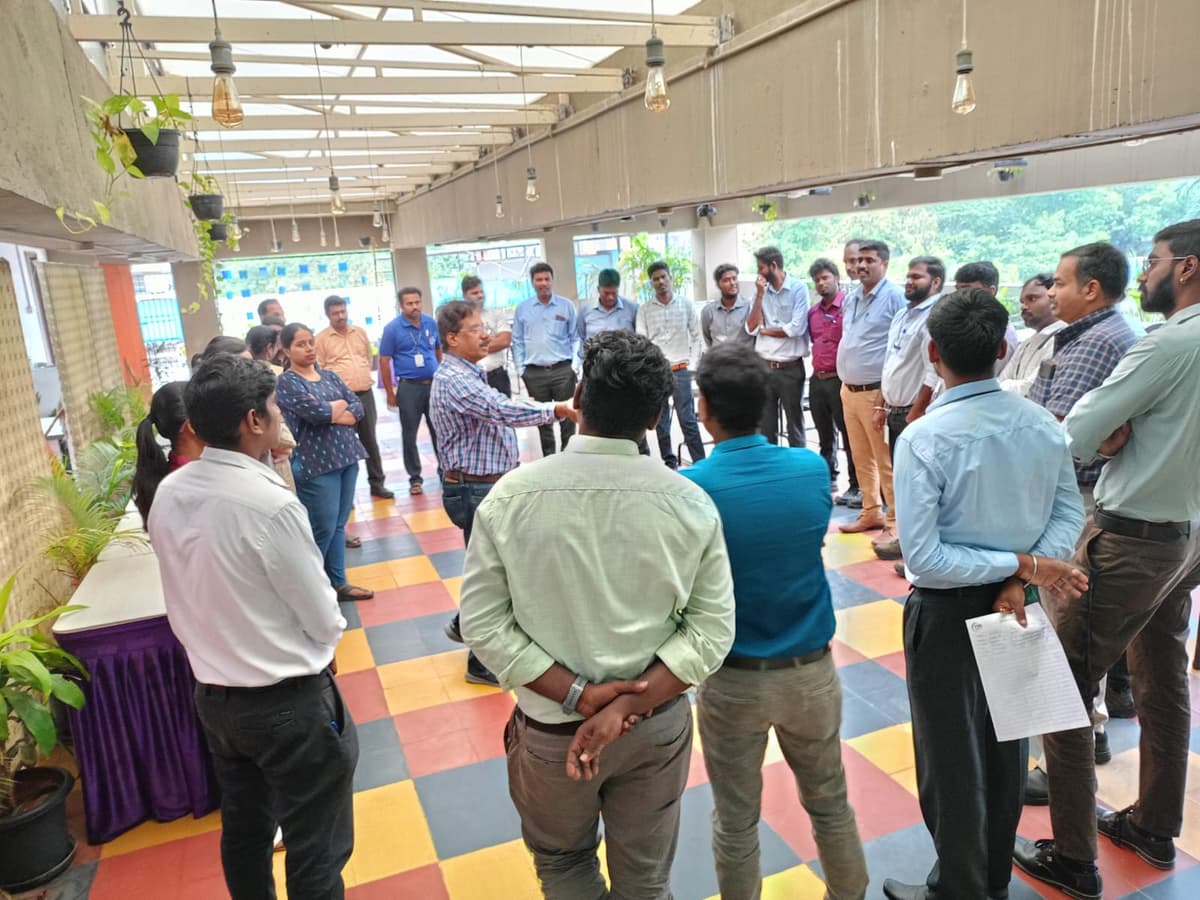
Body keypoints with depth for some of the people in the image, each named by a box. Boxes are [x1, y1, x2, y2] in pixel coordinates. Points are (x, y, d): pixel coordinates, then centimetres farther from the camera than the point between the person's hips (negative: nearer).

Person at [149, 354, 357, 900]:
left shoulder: (167, 495, -6)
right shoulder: (271, 504, -27)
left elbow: (203, 593, 6)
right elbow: (324, 621, -16)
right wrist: (320, 644, 4)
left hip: (211, 695, 7)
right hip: (289, 704, -7)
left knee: (243, 832, 26)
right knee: (317, 852, 11)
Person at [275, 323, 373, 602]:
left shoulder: (329, 376, 13)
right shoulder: (286, 382, -5)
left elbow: (358, 408, 4)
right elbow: (315, 410, -20)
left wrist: (329, 414, -13)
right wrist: (341, 405, -2)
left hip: (346, 456, 6)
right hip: (316, 463, -6)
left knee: (339, 525, 11)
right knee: (323, 529, -2)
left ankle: (338, 583, 21)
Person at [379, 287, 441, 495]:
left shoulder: (431, 323, 3)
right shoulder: (392, 328, -7)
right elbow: (384, 361, -5)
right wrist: (390, 393, -6)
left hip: (434, 384, 3)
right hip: (409, 387, -2)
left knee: (439, 430, 9)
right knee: (409, 434, 5)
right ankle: (415, 478, 16)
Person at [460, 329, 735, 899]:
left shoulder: (509, 497, -17)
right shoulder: (691, 503, -14)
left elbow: (483, 625, -14)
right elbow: (711, 632, -13)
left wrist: (575, 695, -14)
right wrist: (627, 706, -16)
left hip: (551, 727, 0)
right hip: (656, 723, 1)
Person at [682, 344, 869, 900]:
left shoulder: (689, 488, -19)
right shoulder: (813, 469, -8)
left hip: (732, 680, -3)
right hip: (811, 670, 4)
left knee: (736, 822, 16)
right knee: (830, 803, 24)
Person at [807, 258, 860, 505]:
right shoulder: (812, 312, 12)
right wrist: (817, 368, 16)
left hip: (840, 379, -6)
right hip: (817, 380, 7)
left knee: (849, 434, -2)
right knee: (824, 434, 15)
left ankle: (857, 486, 5)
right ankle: (828, 478, 27)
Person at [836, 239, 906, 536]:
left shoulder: (895, 297, -10)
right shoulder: (851, 298, 14)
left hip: (876, 392, -8)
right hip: (849, 390, 8)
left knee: (886, 461, -4)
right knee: (861, 459, 15)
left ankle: (896, 520, 4)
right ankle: (871, 512, 26)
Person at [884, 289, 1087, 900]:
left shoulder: (922, 440, -24)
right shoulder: (1042, 424, -6)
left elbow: (924, 560, -26)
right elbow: (1070, 512, -1)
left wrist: (1026, 565, -19)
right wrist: (1022, 577, -12)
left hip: (948, 614, -6)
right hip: (1011, 606, 6)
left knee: (951, 757, 11)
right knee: (1005, 747, 23)